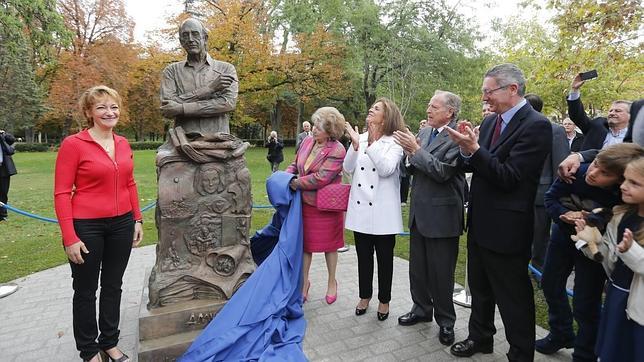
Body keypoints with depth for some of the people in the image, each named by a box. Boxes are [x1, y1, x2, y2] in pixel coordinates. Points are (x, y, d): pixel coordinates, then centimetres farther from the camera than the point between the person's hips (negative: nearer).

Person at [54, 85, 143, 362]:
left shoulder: (123, 144, 5)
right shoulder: (73, 144, -11)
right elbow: (61, 193, -11)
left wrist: (137, 219, 10)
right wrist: (70, 237, -14)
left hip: (121, 224, 5)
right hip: (87, 227, -5)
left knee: (113, 286, 17)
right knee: (86, 290, 13)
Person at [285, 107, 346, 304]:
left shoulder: (337, 151, -19)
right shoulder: (307, 141, 1)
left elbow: (320, 178, -25)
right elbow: (295, 164, 12)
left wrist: (296, 183, -18)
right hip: (305, 203, 5)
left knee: (329, 244, 13)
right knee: (305, 242, 12)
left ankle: (332, 282, 33)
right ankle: (304, 281, 30)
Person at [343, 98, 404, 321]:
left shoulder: (394, 142, -5)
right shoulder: (359, 138, 6)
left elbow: (386, 169, -20)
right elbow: (348, 168, -2)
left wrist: (373, 142, -22)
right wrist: (355, 144, -15)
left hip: (382, 210, -4)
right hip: (361, 208, 4)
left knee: (384, 257, 10)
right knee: (364, 256, 16)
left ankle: (384, 300, 28)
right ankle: (365, 296, 34)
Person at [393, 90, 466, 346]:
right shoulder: (424, 132, 8)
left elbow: (442, 172, -22)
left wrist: (416, 150, -22)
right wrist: (410, 154, -10)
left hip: (441, 214, -7)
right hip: (419, 212, 7)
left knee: (441, 272, 7)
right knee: (418, 267, 19)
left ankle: (445, 321, 27)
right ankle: (421, 309, 39)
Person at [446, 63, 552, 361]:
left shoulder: (536, 125, -16)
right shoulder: (490, 121, 8)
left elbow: (509, 177, -21)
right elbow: (479, 165, 8)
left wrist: (474, 148, -25)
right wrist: (467, 150, -11)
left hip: (506, 228, -8)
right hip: (480, 222, 8)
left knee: (514, 297, 8)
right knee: (480, 288, 23)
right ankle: (480, 337, 44)